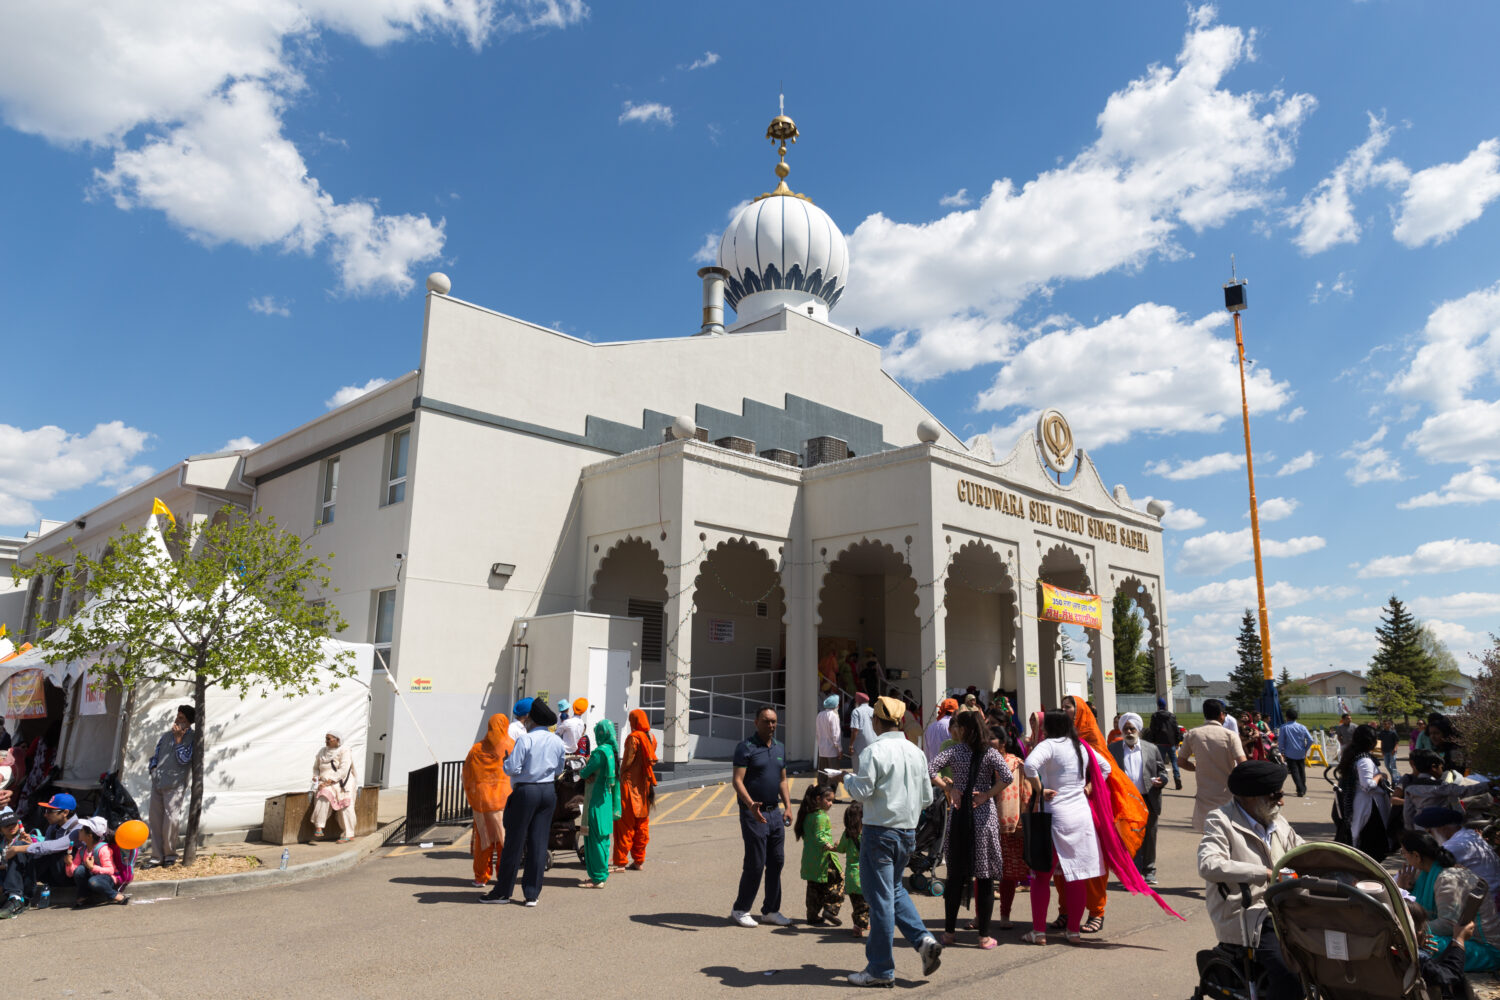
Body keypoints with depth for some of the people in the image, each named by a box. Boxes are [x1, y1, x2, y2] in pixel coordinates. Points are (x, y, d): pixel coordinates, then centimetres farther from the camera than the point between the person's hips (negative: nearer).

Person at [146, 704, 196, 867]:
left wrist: (178, 738, -13)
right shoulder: (167, 735, 15)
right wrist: (153, 769, 6)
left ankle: (170, 854, 10)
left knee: (170, 820, -6)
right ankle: (157, 856, 15)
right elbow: (156, 753, 23)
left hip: (175, 785, -6)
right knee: (155, 819, 7)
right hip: (158, 783, 6)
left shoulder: (192, 738, -2)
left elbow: (183, 759, -12)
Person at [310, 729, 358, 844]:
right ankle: (318, 827, -30)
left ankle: (348, 835, -7)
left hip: (341, 783, -3)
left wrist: (329, 782, -23)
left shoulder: (344, 751, -5)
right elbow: (316, 767, 24)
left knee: (345, 807, -14)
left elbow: (343, 770, -15)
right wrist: (316, 776, 2)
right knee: (323, 796, -29)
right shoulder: (322, 751, 13)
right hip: (325, 783, 4)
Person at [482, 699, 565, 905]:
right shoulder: (557, 742, 5)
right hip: (549, 791, 5)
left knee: (515, 842, 5)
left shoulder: (525, 739, -13)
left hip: (526, 791, -5)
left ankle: (503, 891, 15)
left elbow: (511, 769, -15)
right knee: (539, 843, 8)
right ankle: (532, 894, 10)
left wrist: (506, 759, 4)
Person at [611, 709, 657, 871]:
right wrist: (649, 779, 16)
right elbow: (652, 760, 10)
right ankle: (639, 860, 15)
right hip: (645, 784, 7)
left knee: (625, 823, -1)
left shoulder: (633, 737, -14)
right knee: (642, 824, 11)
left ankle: (620, 861, 1)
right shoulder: (651, 738, 7)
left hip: (631, 784, -7)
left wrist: (620, 776, -3)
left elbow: (628, 761, -14)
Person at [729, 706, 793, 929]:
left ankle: (770, 910, 21)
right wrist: (751, 805, -30)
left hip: (775, 812, 7)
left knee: (777, 862, 9)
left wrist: (787, 805, 6)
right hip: (753, 813, -7)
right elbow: (737, 780, -16)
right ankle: (740, 910, 12)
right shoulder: (745, 747, -10)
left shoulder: (780, 749, 12)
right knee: (755, 864, -4)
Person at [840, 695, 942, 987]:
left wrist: (848, 777, 2)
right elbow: (927, 798, 9)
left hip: (879, 831, -7)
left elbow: (862, 792, -16)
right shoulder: (916, 752, 6)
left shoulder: (874, 751, -14)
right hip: (908, 832, 7)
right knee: (895, 890, 24)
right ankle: (924, 940, 8)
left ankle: (880, 969, 10)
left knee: (880, 899, 1)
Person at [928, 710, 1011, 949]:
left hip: (958, 815, 1)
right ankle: (984, 936, 10)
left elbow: (930, 770, -15)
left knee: (955, 875, 11)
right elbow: (1007, 777, -16)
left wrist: (948, 788, -4)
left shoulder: (954, 751, -2)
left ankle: (949, 932, 17)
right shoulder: (989, 752, -1)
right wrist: (987, 794, -6)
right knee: (985, 877, 6)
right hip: (984, 816, -1)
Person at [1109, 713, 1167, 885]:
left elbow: (1162, 771, 13)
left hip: (1148, 801, 1)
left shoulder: (1151, 749, 10)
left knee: (1149, 838, 9)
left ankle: (1149, 871, 22)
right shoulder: (1113, 749, 6)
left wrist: (1160, 780, -9)